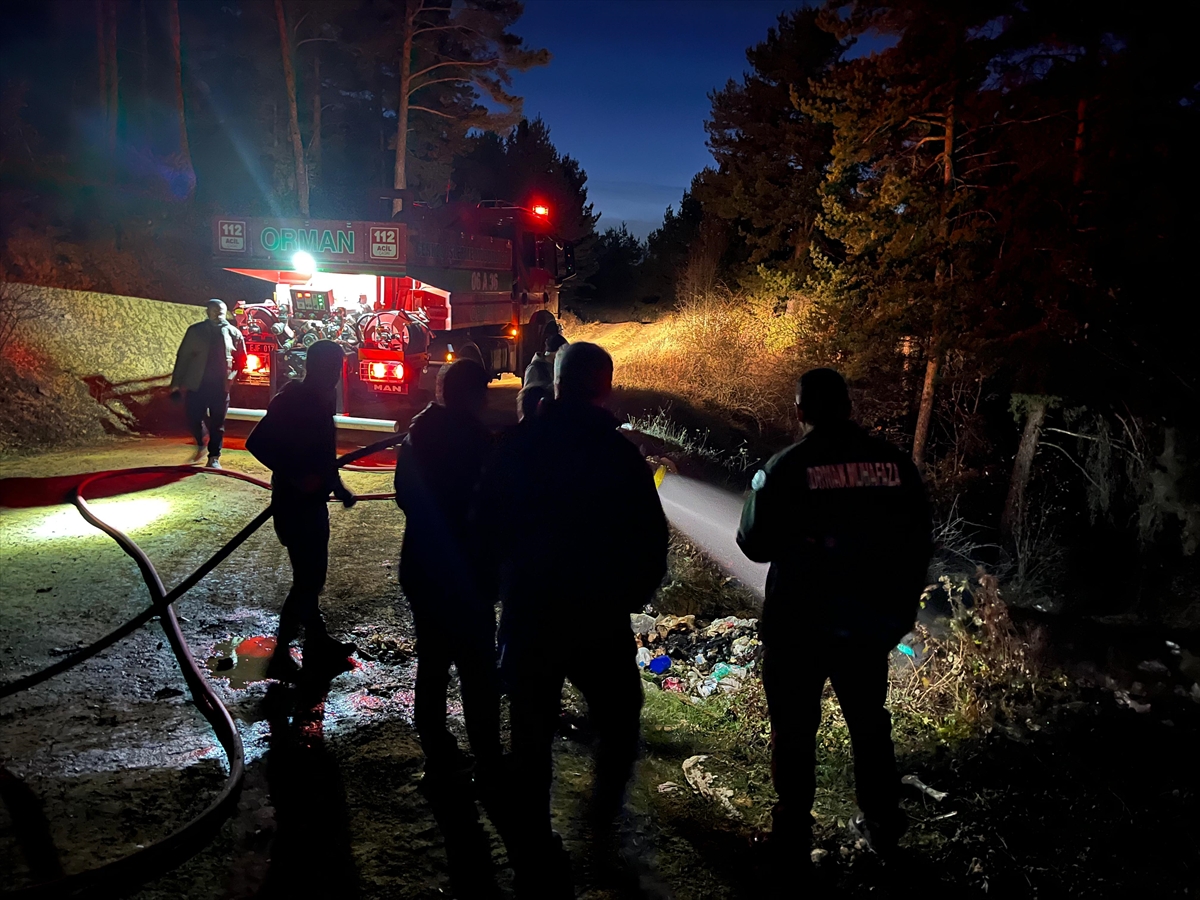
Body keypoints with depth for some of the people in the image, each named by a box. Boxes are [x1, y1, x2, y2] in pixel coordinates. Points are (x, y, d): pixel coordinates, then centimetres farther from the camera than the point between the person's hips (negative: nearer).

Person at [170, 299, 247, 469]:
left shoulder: (233, 333, 2)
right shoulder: (195, 331, 1)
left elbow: (241, 360, 13)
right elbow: (183, 357, 1)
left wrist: (232, 376, -2)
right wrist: (176, 384, -1)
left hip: (221, 386, 0)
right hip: (196, 384, 0)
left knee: (217, 424, 2)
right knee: (193, 420, 1)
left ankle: (214, 458, 11)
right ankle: (201, 444, 29)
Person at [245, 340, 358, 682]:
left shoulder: (321, 400, 9)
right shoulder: (291, 400, -17)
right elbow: (257, 443, -22)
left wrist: (337, 486, 16)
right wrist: (294, 477, -27)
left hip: (313, 501, 9)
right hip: (295, 503, -9)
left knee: (312, 576, 17)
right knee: (307, 579, -5)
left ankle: (318, 644, 29)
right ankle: (281, 655, 6)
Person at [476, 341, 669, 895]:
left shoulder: (517, 446, -4)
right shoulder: (621, 454, -10)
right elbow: (649, 541, -7)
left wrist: (501, 590, 14)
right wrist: (629, 596, 10)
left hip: (527, 614, 2)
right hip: (599, 617, -2)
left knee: (531, 736, 12)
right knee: (618, 722, 21)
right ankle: (602, 826, 14)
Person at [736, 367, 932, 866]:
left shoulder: (787, 466, -14)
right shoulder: (894, 462, -3)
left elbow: (755, 543, -12)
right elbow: (917, 542, 4)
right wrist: (900, 607, 16)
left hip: (800, 621, -4)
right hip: (869, 619, 4)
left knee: (795, 728, 11)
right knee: (869, 722, 22)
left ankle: (793, 833, 19)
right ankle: (882, 823, 34)